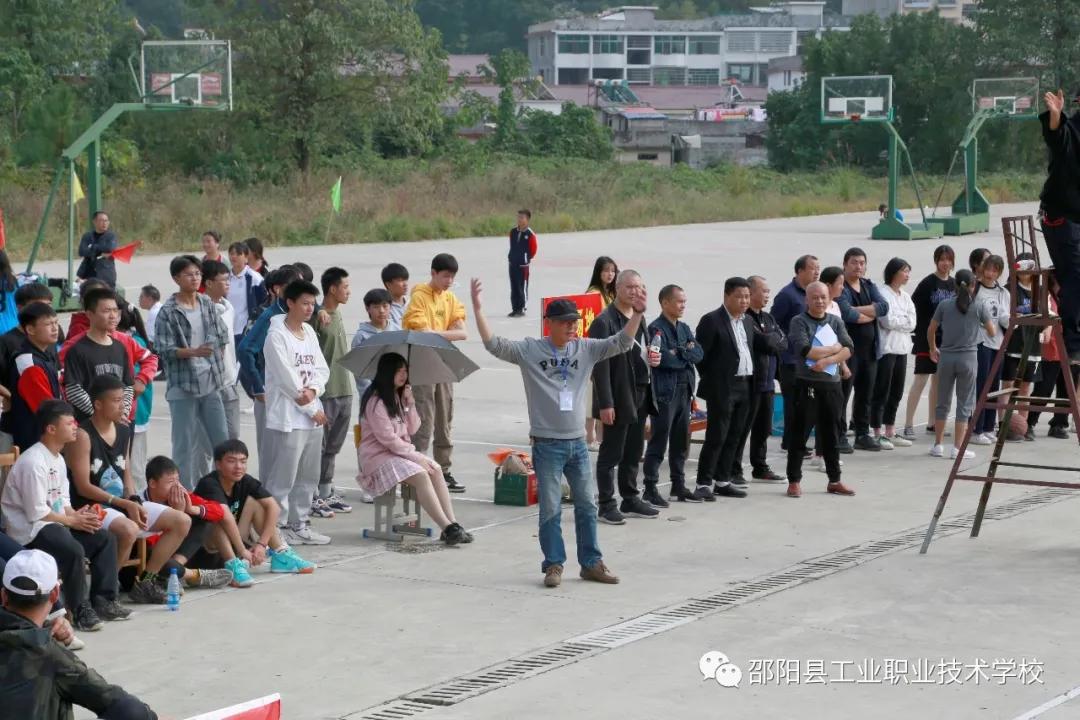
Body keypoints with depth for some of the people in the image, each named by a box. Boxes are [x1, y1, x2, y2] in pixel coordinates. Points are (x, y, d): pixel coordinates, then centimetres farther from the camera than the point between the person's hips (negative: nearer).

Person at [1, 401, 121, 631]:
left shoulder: (58, 459, 11)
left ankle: (103, 600, 4)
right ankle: (79, 610, -16)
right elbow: (36, 513, -22)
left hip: (54, 522, 10)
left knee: (105, 539, 1)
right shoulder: (33, 462, -21)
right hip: (29, 529, -10)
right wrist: (73, 520, -13)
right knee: (73, 550, -32)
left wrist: (76, 515, -7)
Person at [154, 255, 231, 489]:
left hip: (210, 382, 5)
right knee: (186, 444, -2)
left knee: (221, 439, 9)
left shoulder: (207, 304, 7)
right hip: (182, 385, -5)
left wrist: (216, 365, 8)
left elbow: (222, 337, 15)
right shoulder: (168, 312, -9)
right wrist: (194, 352, -26)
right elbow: (165, 349, -14)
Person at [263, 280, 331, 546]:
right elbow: (287, 377, -15)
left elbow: (322, 369, 10)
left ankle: (299, 524, 21)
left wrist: (313, 390, -12)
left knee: (308, 476, 12)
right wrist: (313, 409, -10)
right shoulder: (277, 335, -11)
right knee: (283, 477, -5)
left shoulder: (309, 332, 13)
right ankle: (278, 526, 0)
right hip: (288, 417, -8)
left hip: (313, 415, 8)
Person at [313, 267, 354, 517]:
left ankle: (327, 493, 21)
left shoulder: (337, 314, 13)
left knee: (333, 446, 13)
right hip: (325, 392, -8)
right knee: (319, 446, -2)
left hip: (344, 391, 8)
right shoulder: (317, 317, -13)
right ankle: (313, 497, 3)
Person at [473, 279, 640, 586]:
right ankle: (554, 565, 12)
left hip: (577, 443, 4)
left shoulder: (585, 349, 4)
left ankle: (591, 563, 20)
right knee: (550, 509, 2)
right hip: (547, 444, -4)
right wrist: (478, 309, -23)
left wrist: (637, 313, -12)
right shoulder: (529, 350, -4)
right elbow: (494, 344, -13)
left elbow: (621, 343, 1)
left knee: (587, 505, 10)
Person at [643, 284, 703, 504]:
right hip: (665, 392, -8)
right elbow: (663, 357, -20)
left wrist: (679, 352, -12)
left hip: (685, 391, 8)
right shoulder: (656, 328, -9)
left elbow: (698, 354, 4)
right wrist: (686, 357, -4)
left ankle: (678, 486, 22)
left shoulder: (684, 329, 16)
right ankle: (650, 489, -2)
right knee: (659, 441, -5)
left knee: (681, 442, 13)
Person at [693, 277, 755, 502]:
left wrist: (751, 381, 12)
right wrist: (711, 380, -4)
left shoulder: (748, 321, 13)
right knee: (716, 437, -7)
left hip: (744, 388, 7)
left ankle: (723, 481, 17)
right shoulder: (711, 321, -10)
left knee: (733, 437, 10)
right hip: (722, 388, -7)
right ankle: (704, 483, -3)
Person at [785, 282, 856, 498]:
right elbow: (805, 351, -18)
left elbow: (848, 350, -1)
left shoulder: (836, 322, 11)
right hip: (807, 384, -5)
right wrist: (834, 348, -6)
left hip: (832, 384, 5)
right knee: (799, 434, -1)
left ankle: (834, 480, 20)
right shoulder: (799, 322, -4)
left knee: (830, 434, 12)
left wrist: (826, 360, -16)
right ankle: (794, 481, 6)